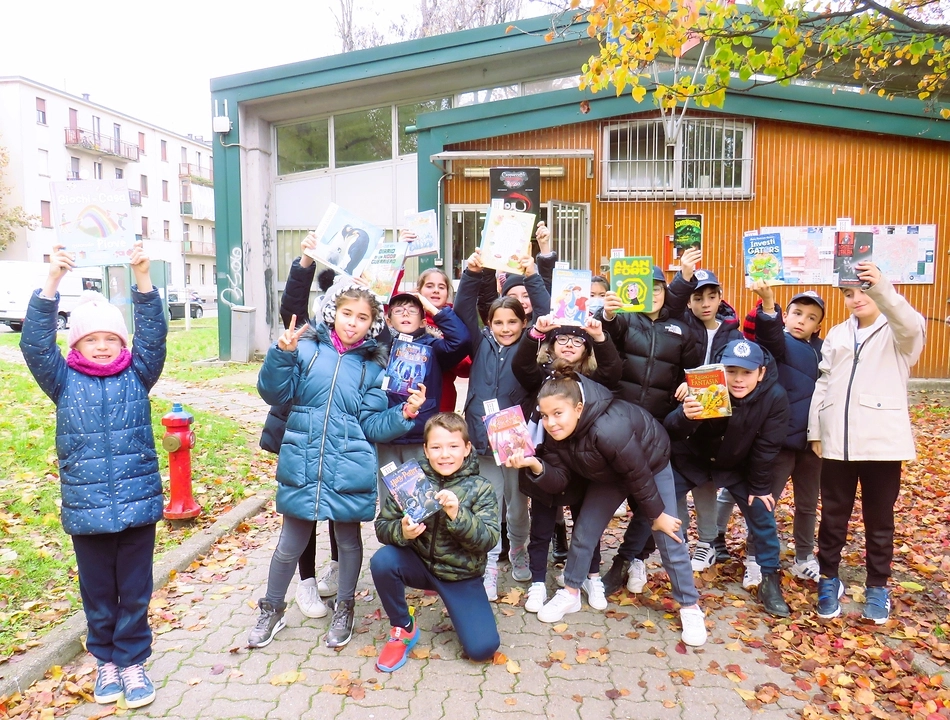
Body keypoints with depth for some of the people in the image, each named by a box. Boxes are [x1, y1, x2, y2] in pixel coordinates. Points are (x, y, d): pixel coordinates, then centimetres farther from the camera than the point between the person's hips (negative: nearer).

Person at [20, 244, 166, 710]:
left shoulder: (137, 375, 0)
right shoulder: (64, 382, 0)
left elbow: (153, 335, -12)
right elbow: (35, 342, -12)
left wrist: (142, 278, -24)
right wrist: (52, 282, -23)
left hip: (138, 504, 0)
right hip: (86, 509, 1)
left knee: (135, 591, 11)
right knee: (97, 592, 16)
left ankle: (132, 661, 28)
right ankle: (105, 659, 36)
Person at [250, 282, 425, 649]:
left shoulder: (373, 366, 3)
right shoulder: (307, 348, 0)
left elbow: (372, 425, 0)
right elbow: (274, 393, -4)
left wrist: (404, 413, -16)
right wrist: (283, 354, -18)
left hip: (349, 467, 1)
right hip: (302, 463, -1)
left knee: (348, 540, 15)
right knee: (291, 543, 10)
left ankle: (343, 609, 38)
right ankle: (271, 609, 35)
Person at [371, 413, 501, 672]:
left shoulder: (480, 489, -10)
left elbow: (489, 539, -19)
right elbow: (382, 526, -8)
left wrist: (457, 515, -36)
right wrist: (402, 532, -31)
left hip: (462, 575, -1)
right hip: (419, 564, 1)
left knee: (483, 648, -14)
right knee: (381, 561, -29)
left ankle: (456, 609, 21)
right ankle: (403, 629, -2)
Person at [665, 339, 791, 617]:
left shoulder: (775, 398, -25)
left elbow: (767, 447, -13)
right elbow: (671, 430, -29)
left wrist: (760, 486, -6)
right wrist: (685, 417, -52)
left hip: (737, 467, 1)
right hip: (691, 460, -1)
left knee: (762, 513, -4)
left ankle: (770, 581, 16)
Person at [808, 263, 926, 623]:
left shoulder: (898, 333, 0)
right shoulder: (837, 334, 13)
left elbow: (912, 324, -26)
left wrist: (881, 286, -43)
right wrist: (815, 431, 7)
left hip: (882, 442, -3)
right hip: (837, 442, 4)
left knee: (879, 519, 9)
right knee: (832, 516, 11)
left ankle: (877, 586, 25)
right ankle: (829, 579, 25)